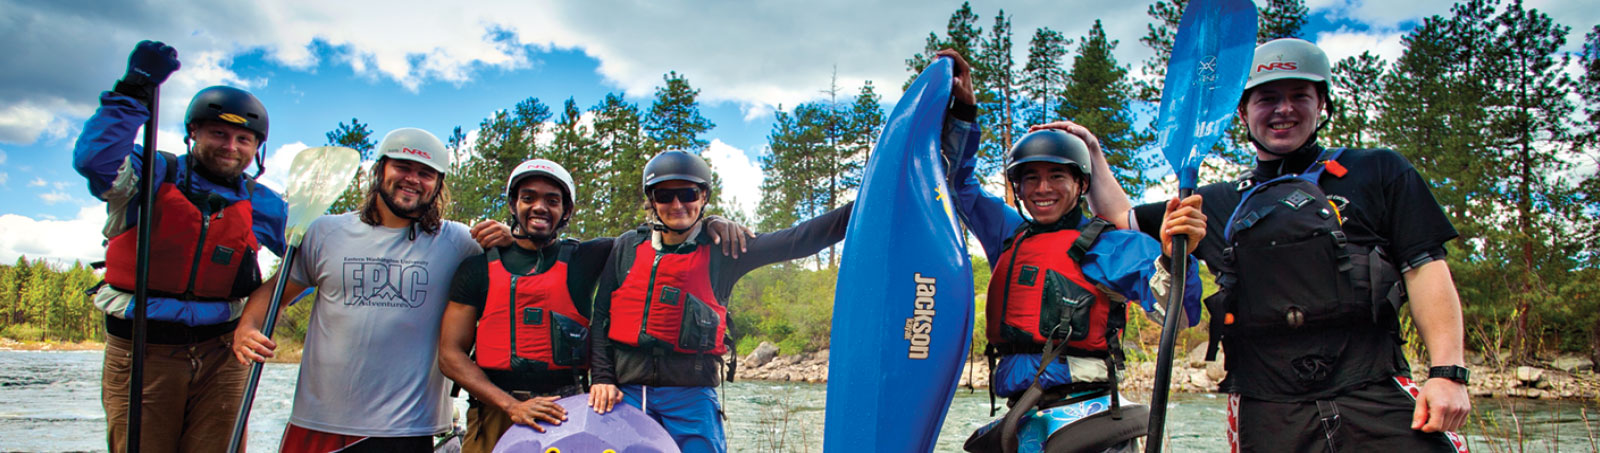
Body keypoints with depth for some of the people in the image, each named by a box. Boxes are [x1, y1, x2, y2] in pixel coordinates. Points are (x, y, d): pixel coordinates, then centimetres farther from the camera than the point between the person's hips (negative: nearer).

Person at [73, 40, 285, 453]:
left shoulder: (260, 205, 10)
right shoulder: (153, 175, -1)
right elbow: (93, 160, -21)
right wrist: (134, 93, -25)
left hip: (219, 354, 3)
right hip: (140, 352, -2)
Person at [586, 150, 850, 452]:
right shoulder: (628, 247, 8)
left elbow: (796, 241, -8)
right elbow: (601, 317, 10)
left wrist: (857, 209, -18)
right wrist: (602, 378, -1)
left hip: (691, 396, -1)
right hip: (626, 392, 1)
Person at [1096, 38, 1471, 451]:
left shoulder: (1378, 173, 13)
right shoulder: (1217, 204, 18)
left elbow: (1426, 269, 6)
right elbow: (1121, 216, 27)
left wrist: (1448, 371, -3)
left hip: (1375, 401, -1)